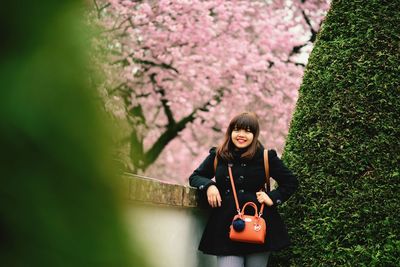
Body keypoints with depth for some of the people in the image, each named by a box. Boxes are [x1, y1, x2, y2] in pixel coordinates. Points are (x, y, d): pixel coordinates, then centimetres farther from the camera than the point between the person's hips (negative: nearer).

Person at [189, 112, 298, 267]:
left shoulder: (266, 157, 2)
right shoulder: (217, 156, 8)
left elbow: (291, 182, 9)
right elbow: (195, 177, 18)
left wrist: (273, 198, -5)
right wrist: (208, 185, -3)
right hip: (226, 227, 1)